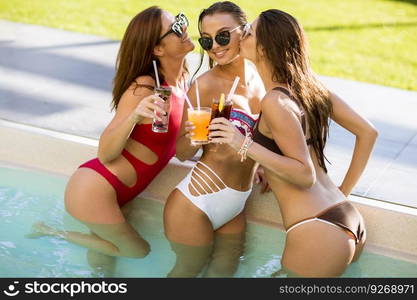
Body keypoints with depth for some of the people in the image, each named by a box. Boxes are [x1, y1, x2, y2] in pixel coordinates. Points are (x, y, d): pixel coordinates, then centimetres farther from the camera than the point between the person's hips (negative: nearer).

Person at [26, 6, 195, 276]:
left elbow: (173, 138, 16)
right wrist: (134, 116, -37)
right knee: (138, 251, 11)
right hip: (95, 190, -8)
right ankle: (53, 233, 17)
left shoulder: (182, 77, 1)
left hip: (114, 190, 8)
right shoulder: (143, 87, -24)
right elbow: (105, 154, -23)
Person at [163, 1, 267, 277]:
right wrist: (192, 139, -29)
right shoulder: (206, 84, -15)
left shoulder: (259, 78, 1)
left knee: (224, 272, 19)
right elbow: (182, 153, -9)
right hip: (197, 202, -5)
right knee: (188, 272, 13)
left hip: (235, 207, 6)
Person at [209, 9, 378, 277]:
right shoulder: (310, 86, 8)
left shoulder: (276, 101, -15)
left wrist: (246, 145, -21)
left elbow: (306, 175, -18)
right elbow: (368, 132, 12)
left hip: (318, 234, -9)